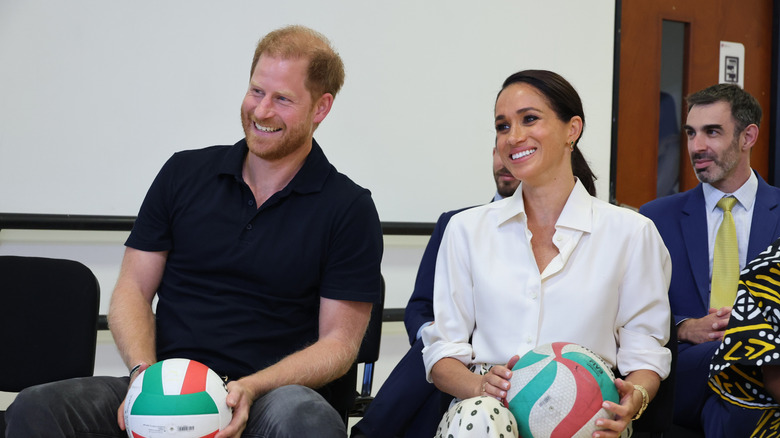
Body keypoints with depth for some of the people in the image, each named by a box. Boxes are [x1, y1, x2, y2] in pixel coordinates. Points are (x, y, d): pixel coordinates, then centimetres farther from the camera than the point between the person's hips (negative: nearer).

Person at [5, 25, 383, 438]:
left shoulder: (349, 209, 2)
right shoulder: (184, 173, 12)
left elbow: (339, 341, -1)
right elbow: (133, 289, 11)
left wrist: (252, 388, -18)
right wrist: (144, 373, -9)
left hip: (271, 394, -2)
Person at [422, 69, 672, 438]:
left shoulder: (631, 233, 7)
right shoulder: (467, 229, 11)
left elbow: (645, 351, 8)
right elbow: (443, 352, 9)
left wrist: (634, 399, -15)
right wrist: (479, 385, -13)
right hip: (489, 406, 1)